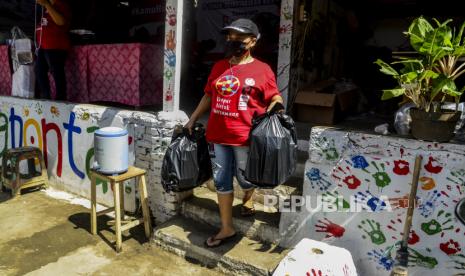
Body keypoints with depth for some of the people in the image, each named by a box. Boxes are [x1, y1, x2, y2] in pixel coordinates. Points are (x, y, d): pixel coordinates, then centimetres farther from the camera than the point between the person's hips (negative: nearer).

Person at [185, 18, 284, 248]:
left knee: (245, 178, 11)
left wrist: (271, 111, -23)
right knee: (222, 182, 9)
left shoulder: (262, 69, -3)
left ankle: (248, 198, 50)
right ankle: (226, 229, 25)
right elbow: (208, 96, 18)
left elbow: (276, 99, -1)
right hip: (217, 134, 5)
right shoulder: (218, 67, 12)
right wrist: (192, 120, 18)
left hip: (245, 135, -4)